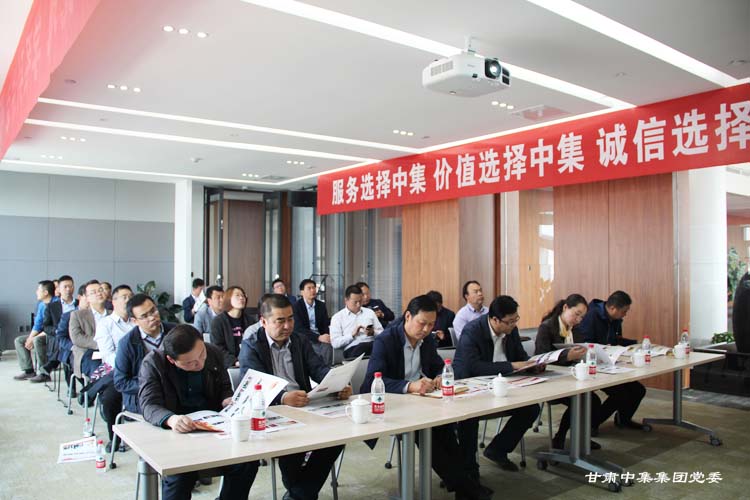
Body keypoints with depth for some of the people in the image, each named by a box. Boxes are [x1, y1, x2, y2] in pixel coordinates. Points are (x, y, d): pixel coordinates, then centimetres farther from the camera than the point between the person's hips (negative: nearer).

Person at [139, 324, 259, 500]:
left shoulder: (214, 354, 1)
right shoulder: (153, 363, -10)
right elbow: (149, 405, -20)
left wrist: (227, 401, -10)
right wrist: (171, 419, -41)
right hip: (173, 431, -3)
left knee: (248, 459, -18)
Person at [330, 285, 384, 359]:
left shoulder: (369, 312, 20)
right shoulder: (337, 317, 9)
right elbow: (335, 343, -1)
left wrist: (373, 332, -4)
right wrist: (352, 334, -11)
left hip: (374, 345, 4)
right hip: (352, 349, -4)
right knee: (364, 346, -40)